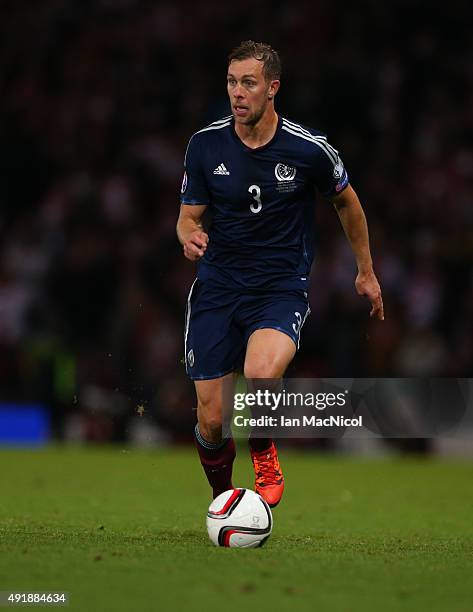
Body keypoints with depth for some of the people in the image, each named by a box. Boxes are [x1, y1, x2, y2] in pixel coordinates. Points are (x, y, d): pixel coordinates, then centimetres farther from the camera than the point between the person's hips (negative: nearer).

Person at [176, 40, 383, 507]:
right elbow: (189, 215, 6)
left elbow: (346, 201, 11)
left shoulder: (309, 149, -8)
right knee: (211, 420, -2)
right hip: (217, 288, 2)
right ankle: (222, 501, 30)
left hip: (281, 289, -2)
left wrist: (366, 271, 20)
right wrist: (189, 236, -18)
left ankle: (264, 458, -1)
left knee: (260, 376, -33)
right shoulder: (205, 144, -3)